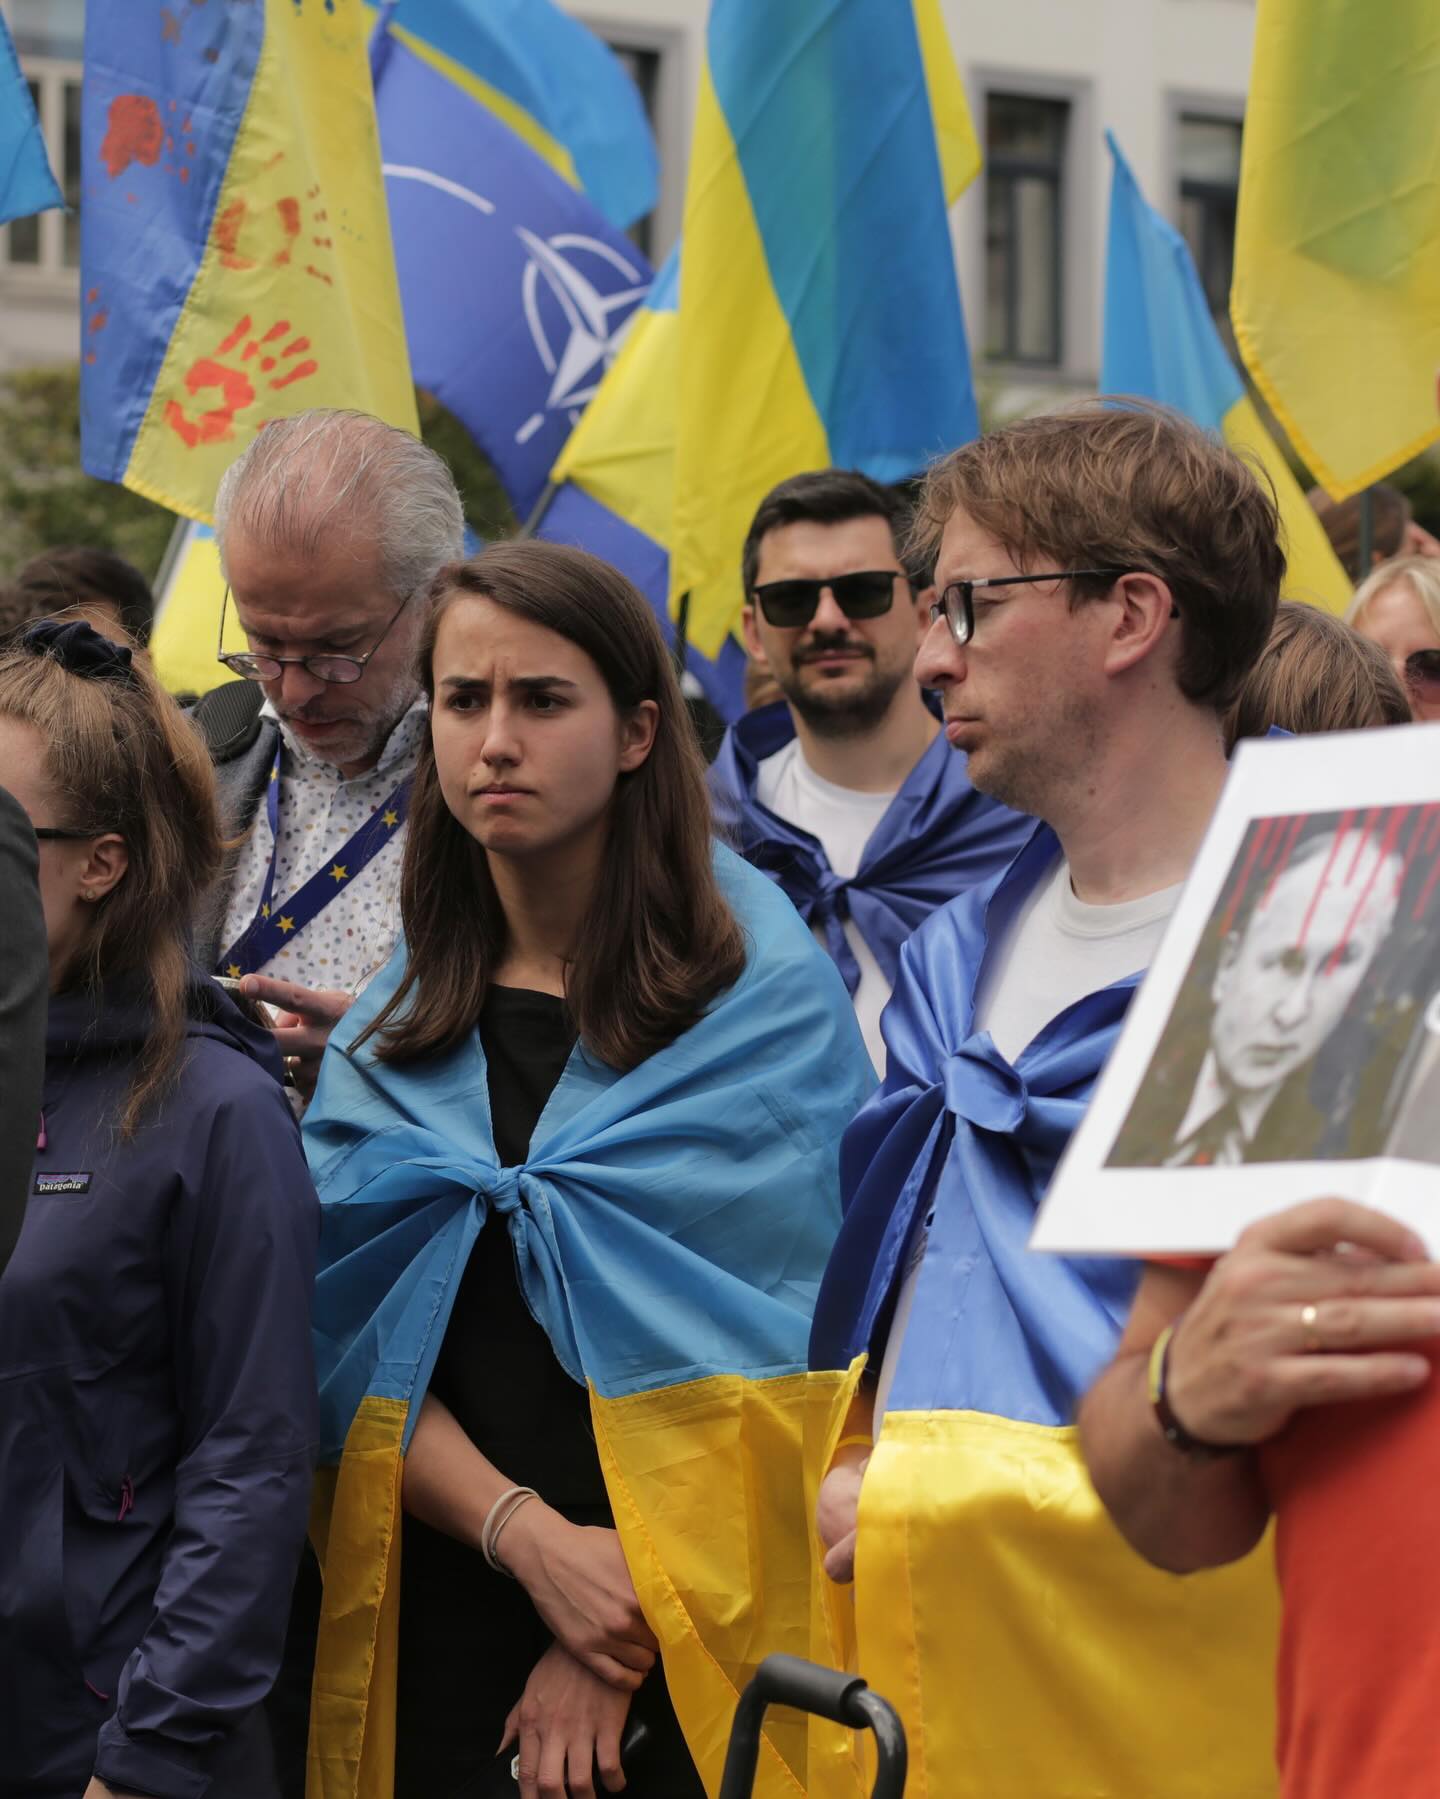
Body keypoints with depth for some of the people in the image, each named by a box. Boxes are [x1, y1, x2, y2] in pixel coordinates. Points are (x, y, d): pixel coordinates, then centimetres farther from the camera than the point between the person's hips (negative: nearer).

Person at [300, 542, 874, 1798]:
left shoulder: (767, 997, -4)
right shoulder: (394, 1031, 8)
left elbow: (768, 1347, -9)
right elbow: (356, 1343, 1)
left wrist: (622, 1645, -13)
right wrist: (531, 1536, -15)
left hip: (701, 1653, -3)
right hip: (446, 1634, 3)